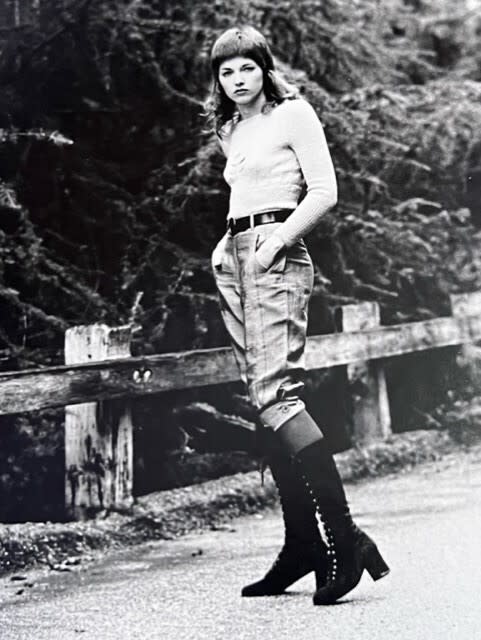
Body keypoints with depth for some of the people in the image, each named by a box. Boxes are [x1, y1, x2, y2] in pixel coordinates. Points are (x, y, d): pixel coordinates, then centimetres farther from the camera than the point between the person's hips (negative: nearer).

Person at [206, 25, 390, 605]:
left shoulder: (293, 113, -1)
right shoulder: (230, 132, 20)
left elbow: (324, 192, -8)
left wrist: (277, 240, -16)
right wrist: (228, 246, 9)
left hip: (277, 257, -8)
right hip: (235, 259, 8)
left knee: (275, 392, -21)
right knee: (264, 400, 3)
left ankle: (344, 539, -23)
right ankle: (301, 545, 5)